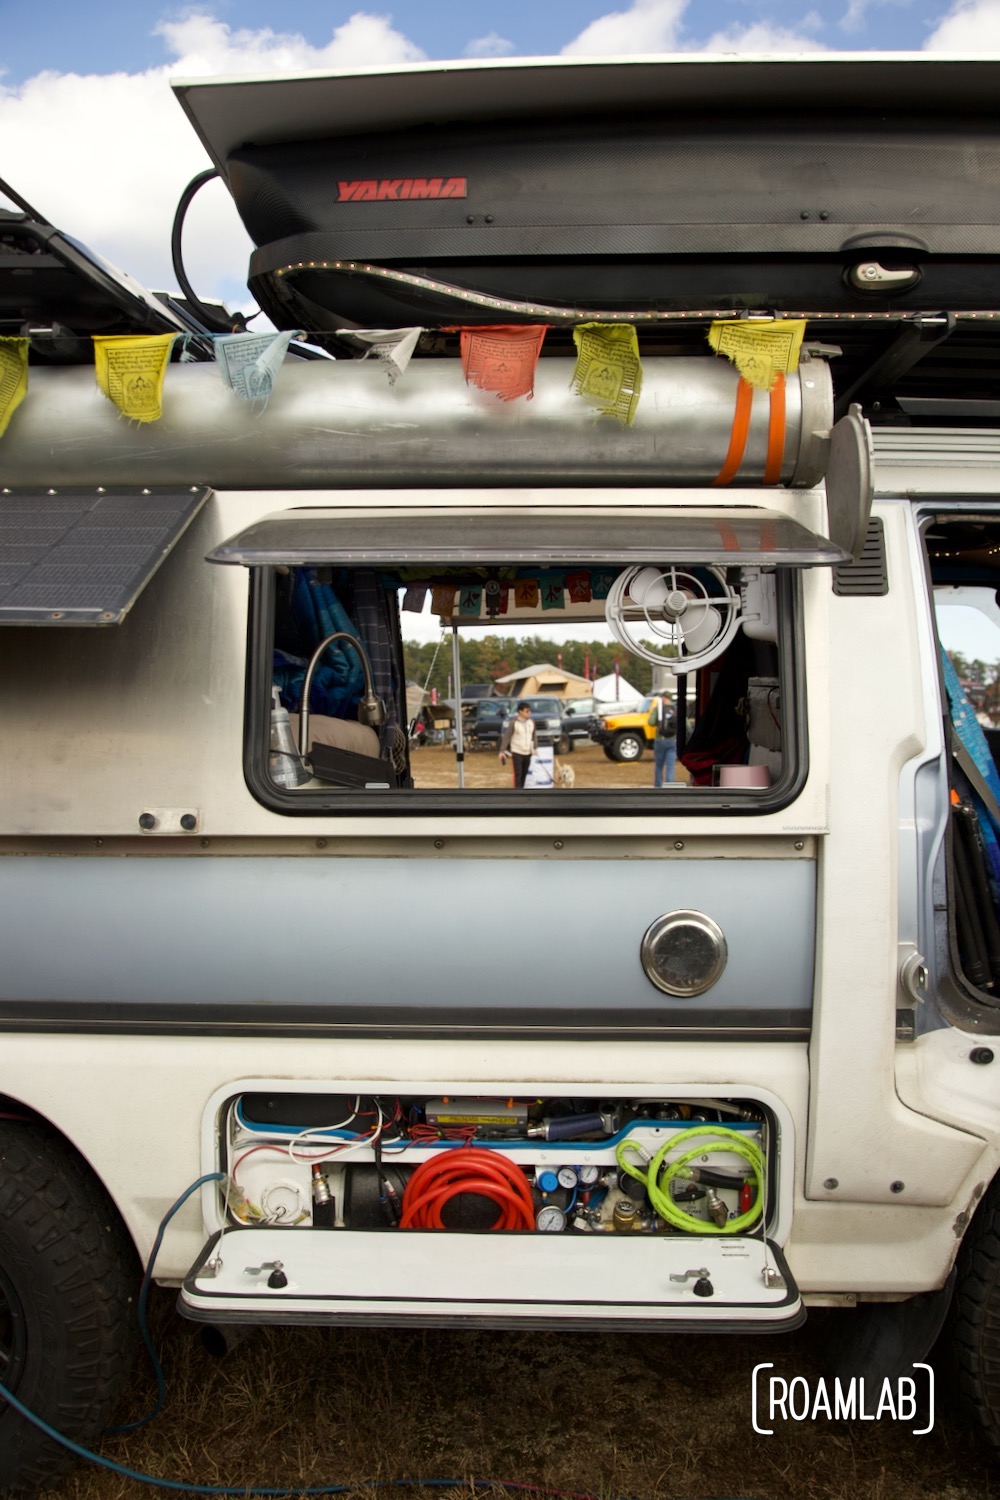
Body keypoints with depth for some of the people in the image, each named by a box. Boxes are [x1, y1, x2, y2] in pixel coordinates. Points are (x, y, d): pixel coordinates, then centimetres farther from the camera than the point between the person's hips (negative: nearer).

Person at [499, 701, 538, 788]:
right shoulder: (513, 722, -13)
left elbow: (534, 735, 11)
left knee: (524, 774, 11)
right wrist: (502, 751, -11)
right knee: (518, 774, -8)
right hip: (517, 752, -5)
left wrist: (535, 748, 7)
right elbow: (506, 737, -9)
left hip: (528, 752, 5)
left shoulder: (531, 721, 0)